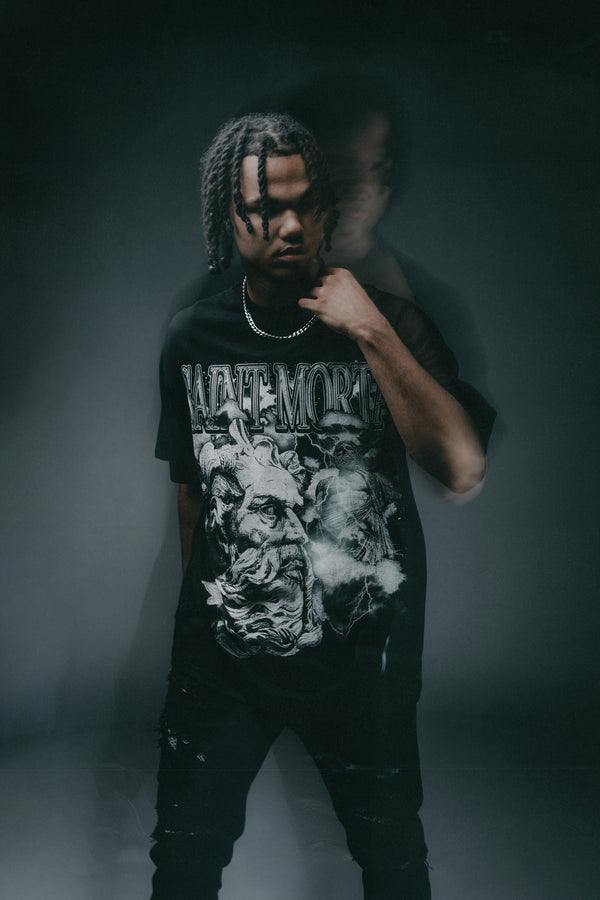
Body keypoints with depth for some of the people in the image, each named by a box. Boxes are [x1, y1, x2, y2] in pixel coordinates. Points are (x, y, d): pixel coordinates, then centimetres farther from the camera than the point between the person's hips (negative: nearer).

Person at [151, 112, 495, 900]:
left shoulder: (389, 324, -8)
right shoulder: (194, 340, -1)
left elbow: (463, 467, -21)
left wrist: (372, 333, -24)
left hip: (363, 657, -1)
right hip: (221, 656, 2)